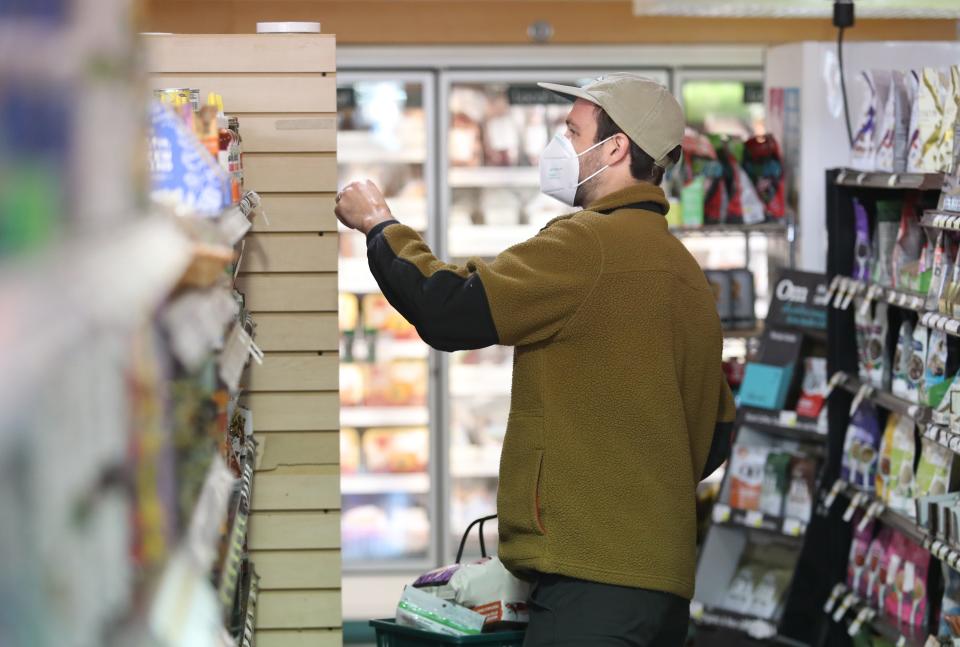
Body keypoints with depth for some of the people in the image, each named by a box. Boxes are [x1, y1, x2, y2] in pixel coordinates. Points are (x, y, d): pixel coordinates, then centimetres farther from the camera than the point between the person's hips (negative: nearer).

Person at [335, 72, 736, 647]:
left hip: (592, 577, -10)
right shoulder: (687, 272, 18)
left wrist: (380, 225, 5)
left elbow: (447, 308, -12)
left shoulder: (591, 242, -11)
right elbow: (716, 432, 22)